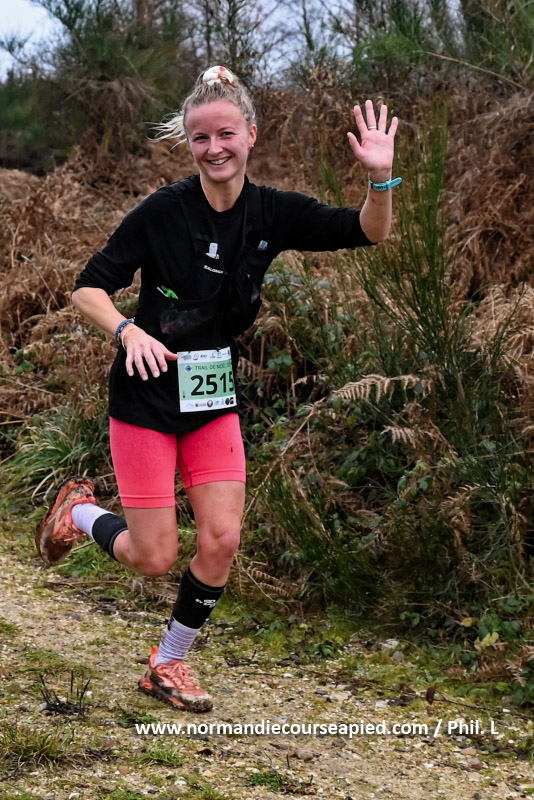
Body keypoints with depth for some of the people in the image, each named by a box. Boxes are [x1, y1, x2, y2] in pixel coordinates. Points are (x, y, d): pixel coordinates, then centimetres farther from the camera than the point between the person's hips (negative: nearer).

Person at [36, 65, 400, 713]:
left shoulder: (271, 213, -2)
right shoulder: (163, 211, -15)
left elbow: (368, 232, -3)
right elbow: (88, 288, -11)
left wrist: (380, 177, -23)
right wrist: (129, 331, -30)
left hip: (216, 400, 4)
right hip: (148, 398, -4)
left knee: (222, 540, -3)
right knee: (155, 559, -2)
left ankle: (167, 664, 18)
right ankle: (78, 510, 30)